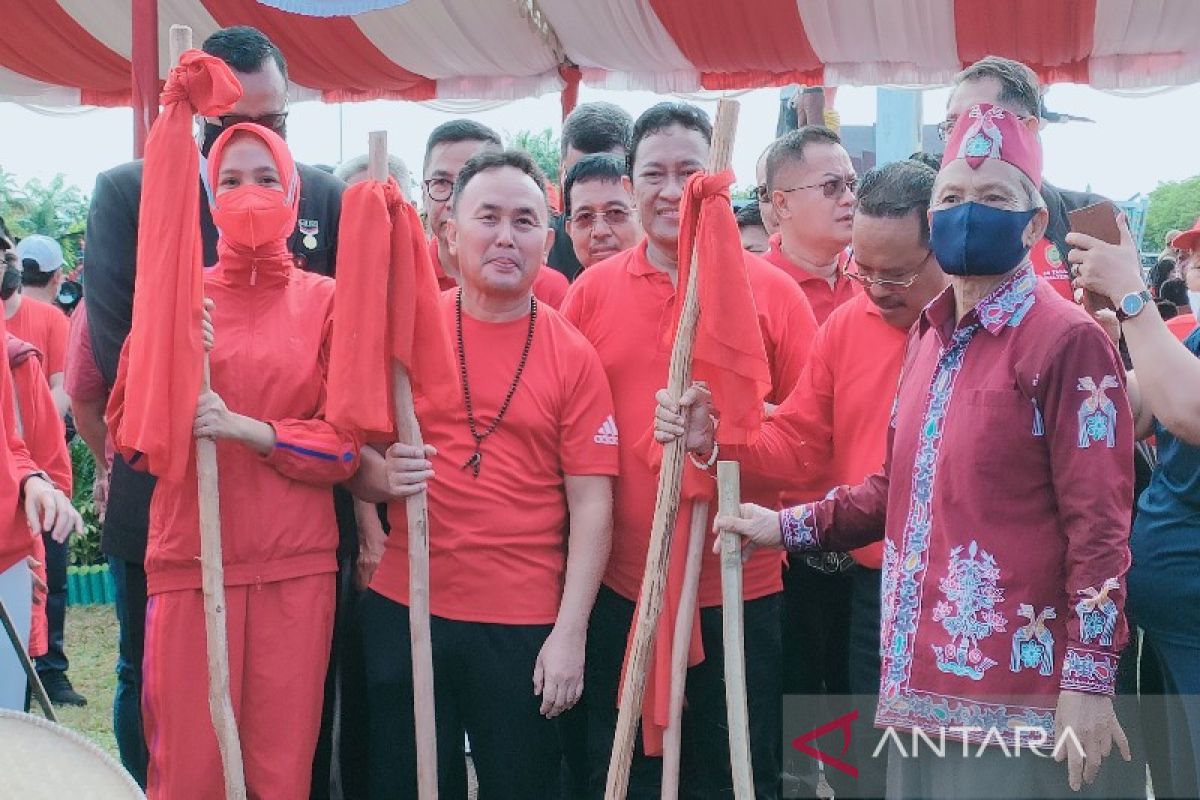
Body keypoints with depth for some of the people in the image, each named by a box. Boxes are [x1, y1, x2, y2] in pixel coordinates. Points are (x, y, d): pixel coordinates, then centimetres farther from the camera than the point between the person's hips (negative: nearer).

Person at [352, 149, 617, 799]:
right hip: (405, 613, 1)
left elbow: (591, 507, -3)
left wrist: (570, 633, -9)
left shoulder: (573, 355, -1)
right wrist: (383, 476, -16)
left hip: (525, 627, -1)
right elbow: (351, 456, 7)